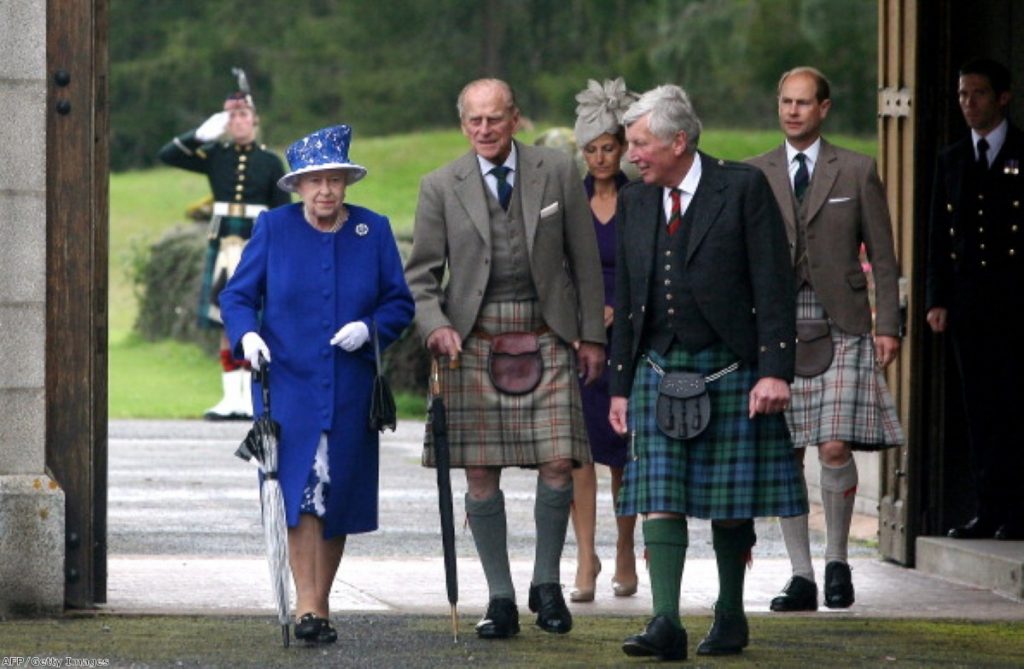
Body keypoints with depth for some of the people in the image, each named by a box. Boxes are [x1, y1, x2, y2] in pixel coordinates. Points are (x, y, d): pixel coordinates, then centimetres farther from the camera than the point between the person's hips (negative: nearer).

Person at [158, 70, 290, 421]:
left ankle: (251, 398, -2)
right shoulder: (215, 156, 9)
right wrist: (201, 133, -7)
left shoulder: (271, 162, 5)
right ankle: (231, 398, 5)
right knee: (227, 325, 2)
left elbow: (284, 214, 6)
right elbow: (167, 155, 3)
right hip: (222, 247, 2)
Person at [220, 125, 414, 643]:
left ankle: (320, 604, 17)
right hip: (288, 382, -2)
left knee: (338, 497, 5)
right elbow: (237, 295, 3)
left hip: (350, 391, 2)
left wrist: (370, 328, -12)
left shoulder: (374, 231, 6)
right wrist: (246, 334, -17)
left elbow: (400, 304, 8)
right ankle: (306, 605, -15)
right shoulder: (273, 228, 2)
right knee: (300, 490, -14)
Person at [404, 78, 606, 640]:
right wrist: (435, 326, -12)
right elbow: (421, 273, 6)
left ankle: (547, 584, 13)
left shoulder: (558, 173, 5)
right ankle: (500, 599, 10)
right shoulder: (440, 187, 5)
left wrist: (591, 335, 6)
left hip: (545, 338, 0)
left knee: (558, 465, -8)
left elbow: (585, 260, 9)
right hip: (472, 341, 0)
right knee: (480, 473, -1)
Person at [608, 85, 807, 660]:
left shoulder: (743, 188, -5)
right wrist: (620, 385, 13)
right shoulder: (635, 202, 11)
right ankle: (667, 624, -13)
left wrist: (775, 371, -16)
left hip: (730, 370, -4)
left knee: (731, 503, 4)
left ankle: (731, 617, 20)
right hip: (660, 370, 4)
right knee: (659, 498, -8)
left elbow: (774, 285, -8)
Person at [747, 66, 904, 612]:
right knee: (785, 456, 0)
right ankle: (801, 577, 6)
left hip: (841, 328, -2)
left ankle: (837, 561, 6)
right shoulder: (755, 175, 10)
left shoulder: (857, 172, 6)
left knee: (835, 448, -13)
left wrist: (888, 326, -2)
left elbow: (883, 257, 7)